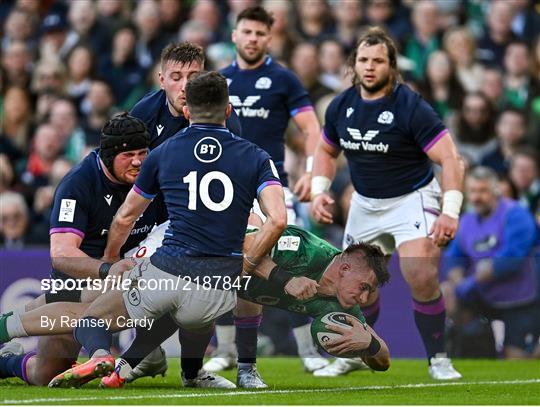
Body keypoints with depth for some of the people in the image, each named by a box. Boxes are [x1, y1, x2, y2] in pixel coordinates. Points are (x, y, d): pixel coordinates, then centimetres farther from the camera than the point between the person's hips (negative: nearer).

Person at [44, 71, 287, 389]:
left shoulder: (163, 154, 12)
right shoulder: (256, 158, 9)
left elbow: (125, 218, 23)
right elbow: (278, 219, -7)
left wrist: (109, 263, 41)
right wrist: (246, 265, 6)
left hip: (166, 272, -2)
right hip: (219, 289, 2)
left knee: (90, 322, 13)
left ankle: (100, 355, -17)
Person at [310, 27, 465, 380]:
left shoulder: (410, 106, -20)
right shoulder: (341, 107, -3)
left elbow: (450, 158, -22)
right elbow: (326, 151, 17)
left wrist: (450, 212, -31)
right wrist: (319, 192, 0)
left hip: (411, 199, -5)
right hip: (365, 202, 6)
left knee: (422, 278, -23)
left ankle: (438, 359, -7)